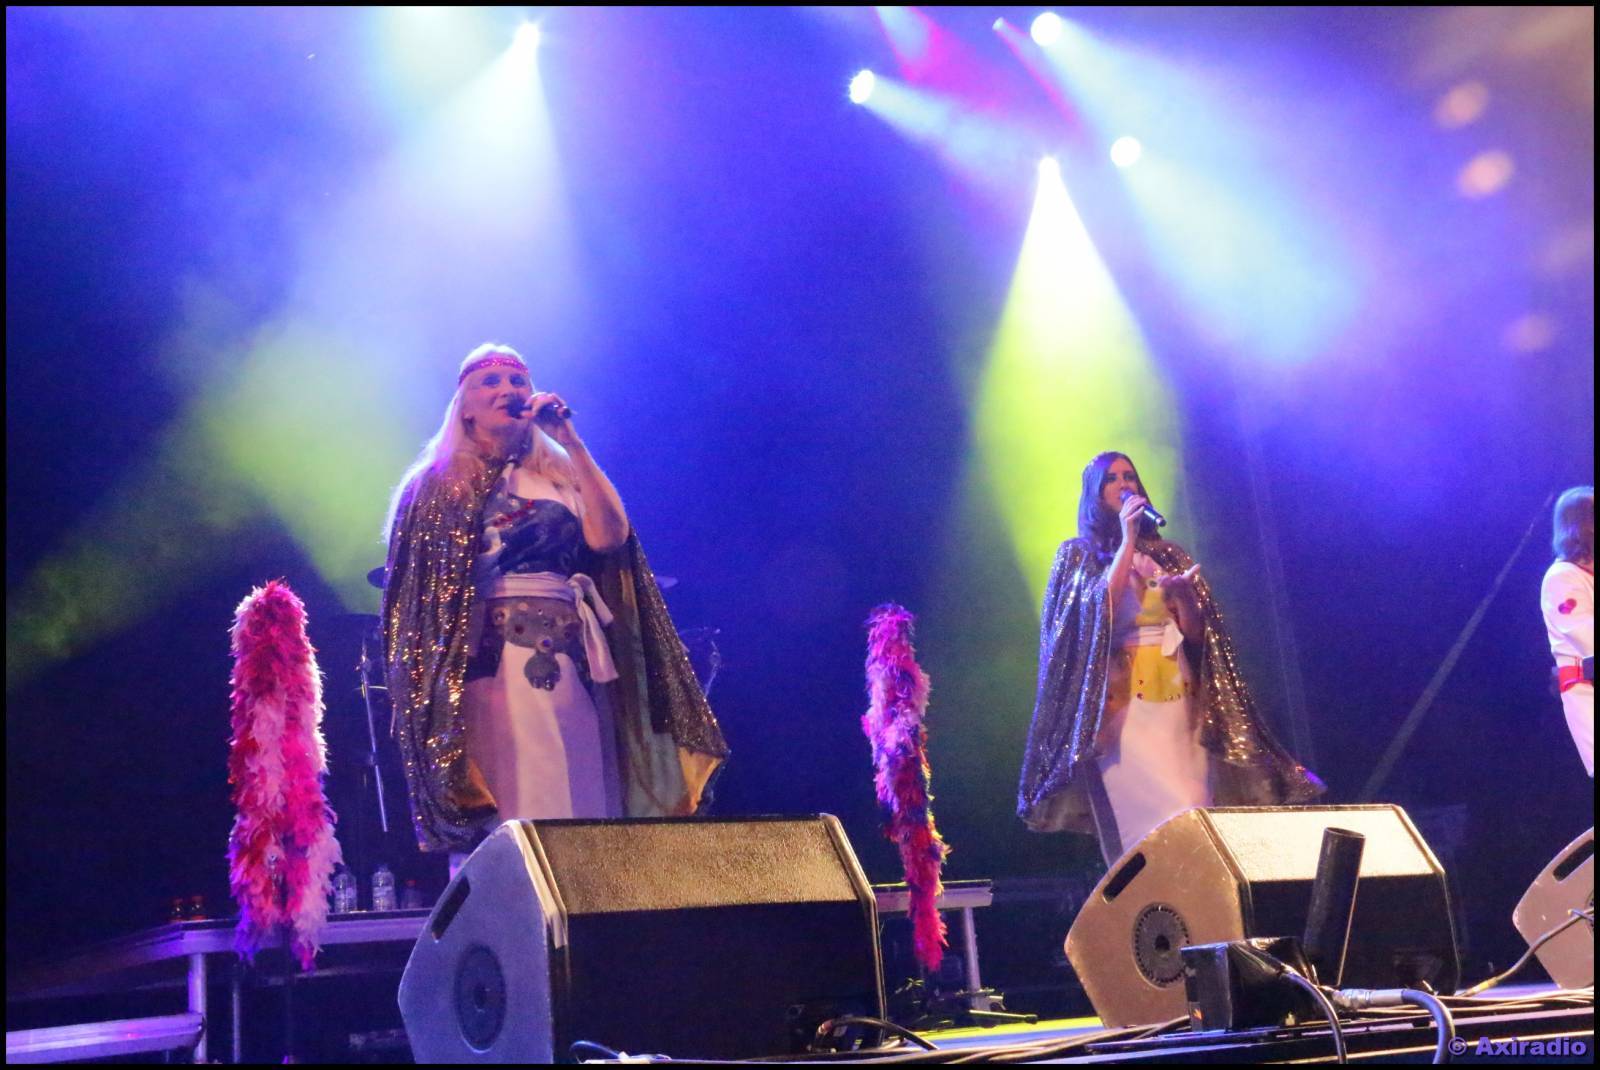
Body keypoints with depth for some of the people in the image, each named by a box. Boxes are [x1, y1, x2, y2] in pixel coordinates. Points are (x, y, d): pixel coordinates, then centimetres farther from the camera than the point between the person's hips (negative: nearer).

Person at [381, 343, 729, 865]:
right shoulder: (436, 484, 11)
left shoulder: (562, 476, 18)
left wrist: (569, 441, 0)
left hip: (565, 662, 3)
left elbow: (608, 535, -3)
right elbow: (414, 590, 3)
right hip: (484, 664, -3)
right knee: (490, 817, -8)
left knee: (577, 814, -2)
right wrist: (436, 687, -9)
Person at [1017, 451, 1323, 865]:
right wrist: (1127, 542, -9)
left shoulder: (1167, 553, 16)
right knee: (1149, 821, -14)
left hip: (1176, 693, 4)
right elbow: (1099, 613, -11)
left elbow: (1195, 631, 10)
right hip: (1120, 698, -3)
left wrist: (1182, 592, -10)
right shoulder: (1079, 554, 7)